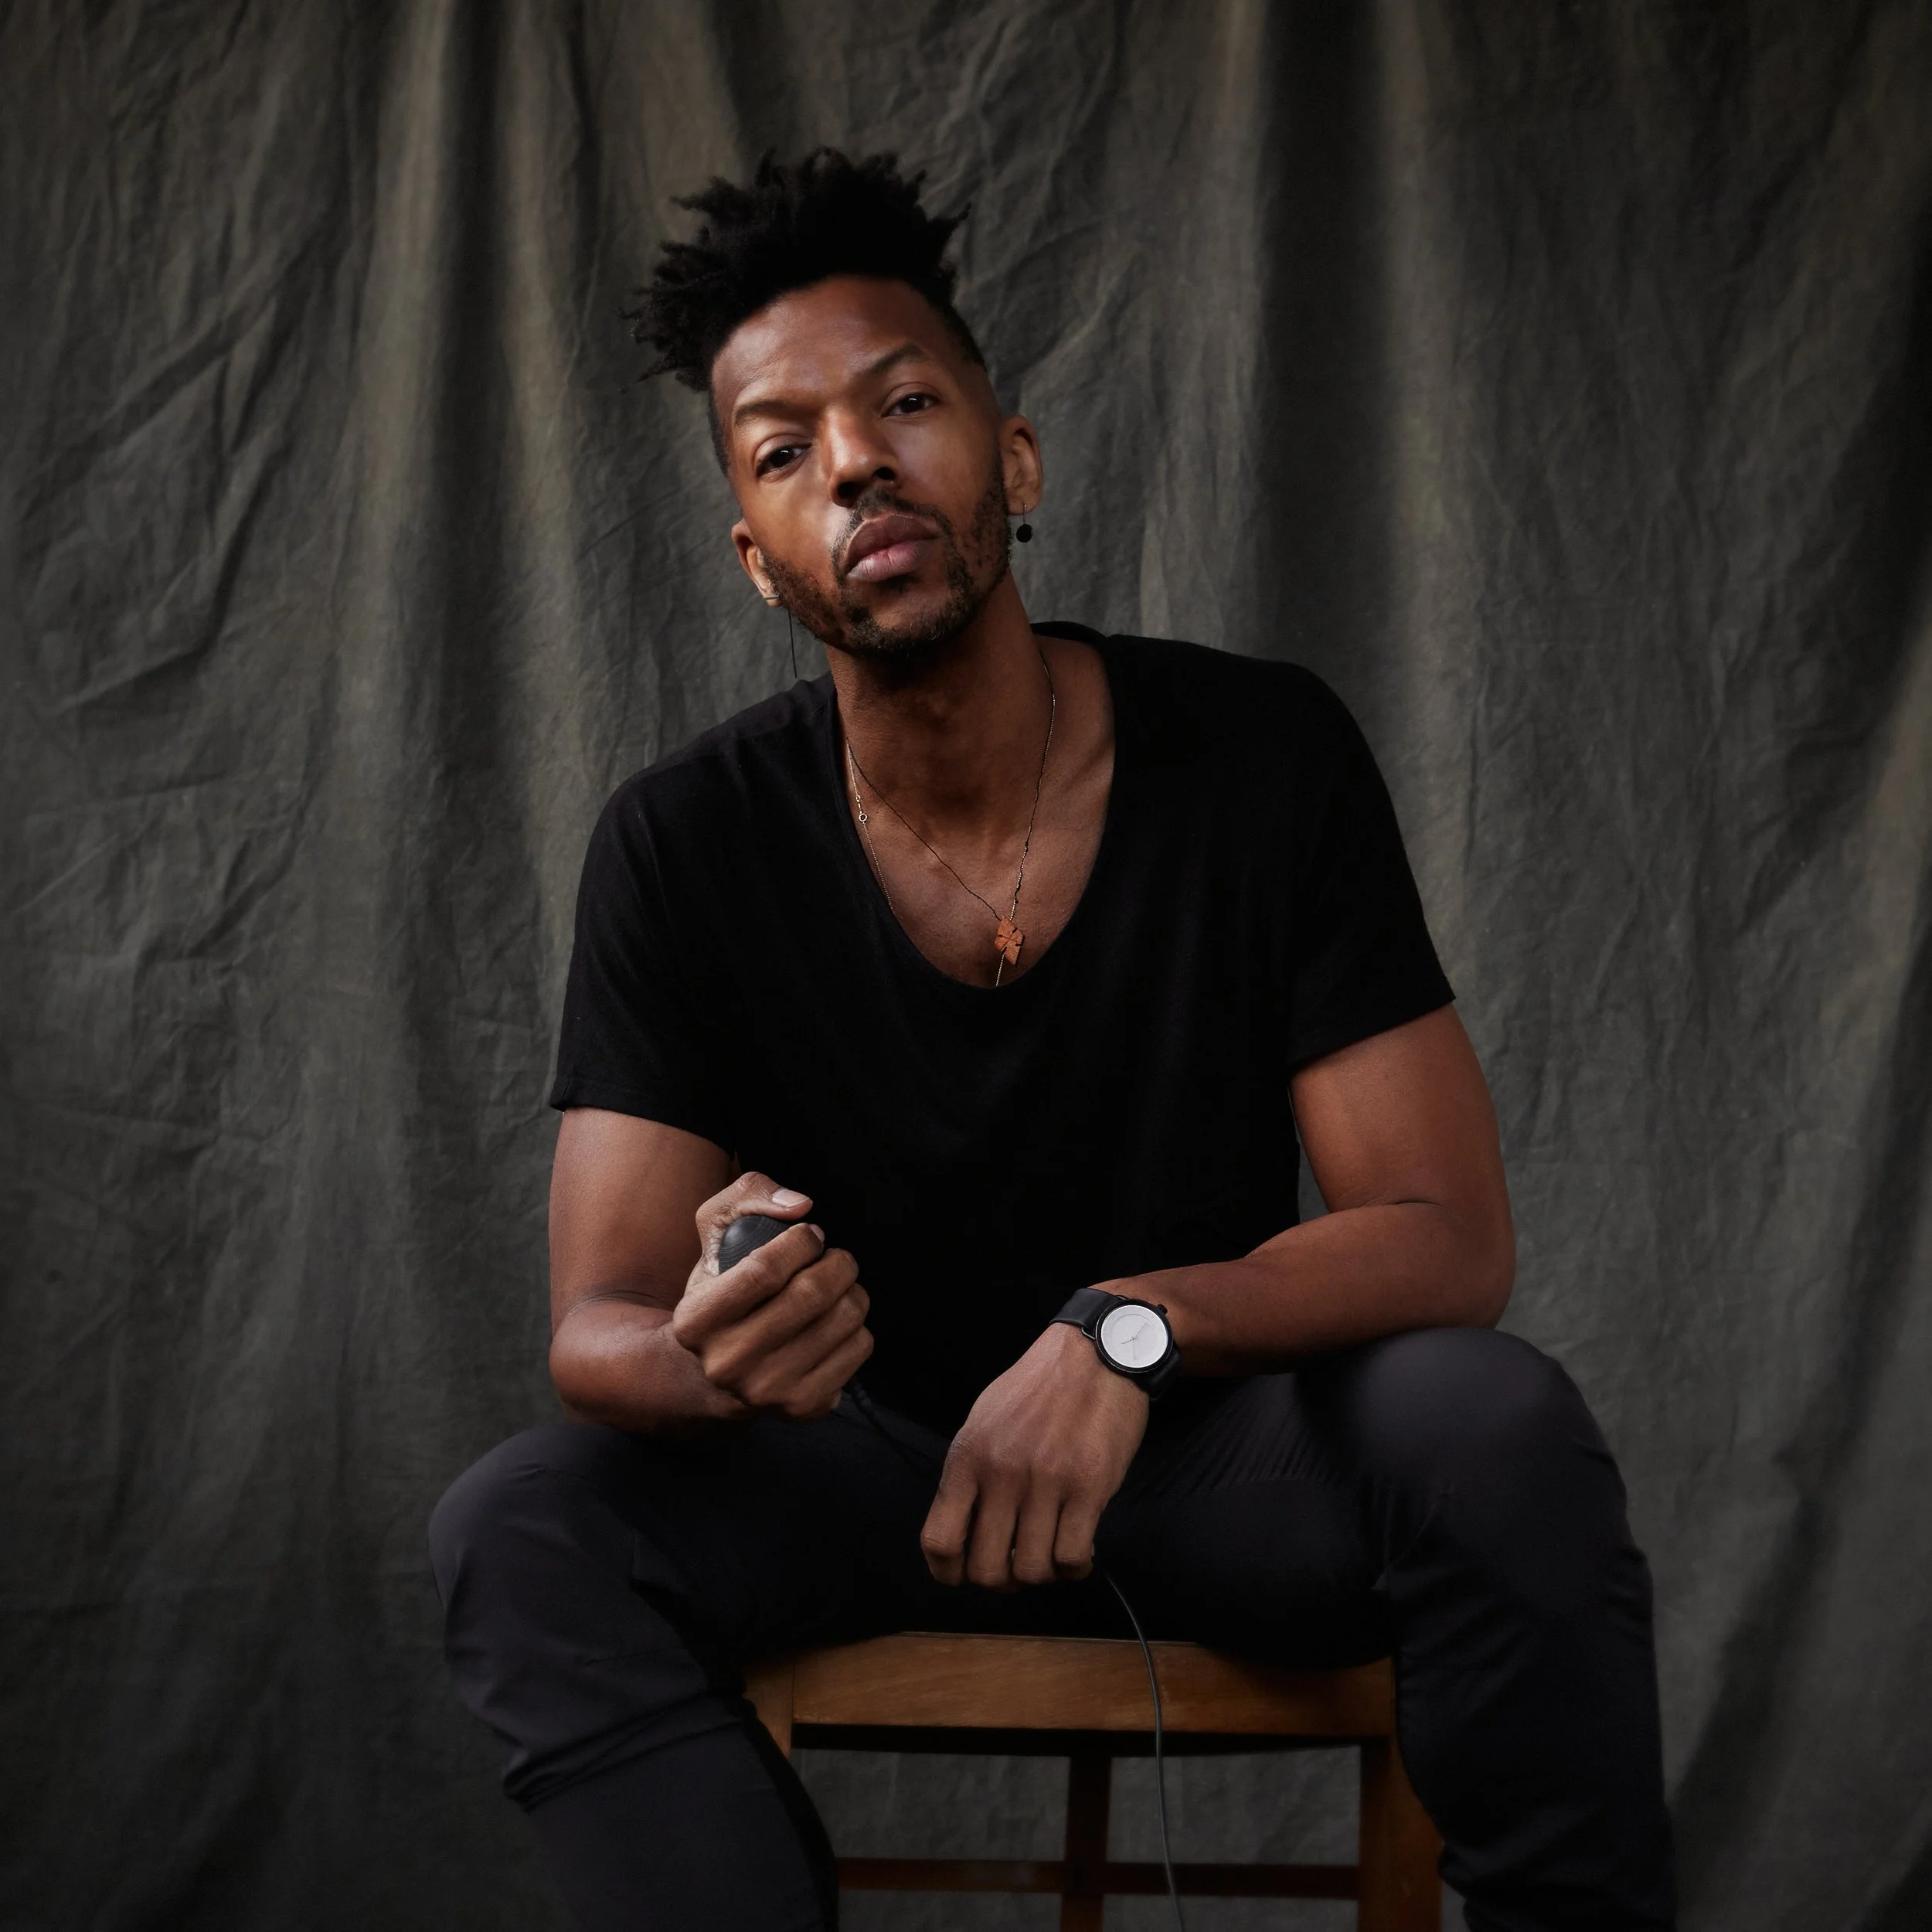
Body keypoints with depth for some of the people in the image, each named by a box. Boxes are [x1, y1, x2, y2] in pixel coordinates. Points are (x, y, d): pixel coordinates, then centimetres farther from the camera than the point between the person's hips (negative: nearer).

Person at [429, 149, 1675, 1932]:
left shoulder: (1264, 760, -11)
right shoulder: (689, 845, -9)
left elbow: (1449, 1232, -14)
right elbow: (595, 1325, -11)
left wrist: (1129, 1327, -32)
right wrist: (709, 1357, -37)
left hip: (1207, 1453, 0)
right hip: (866, 1461, 1)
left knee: (1495, 1423, -31)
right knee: (517, 1528, -26)